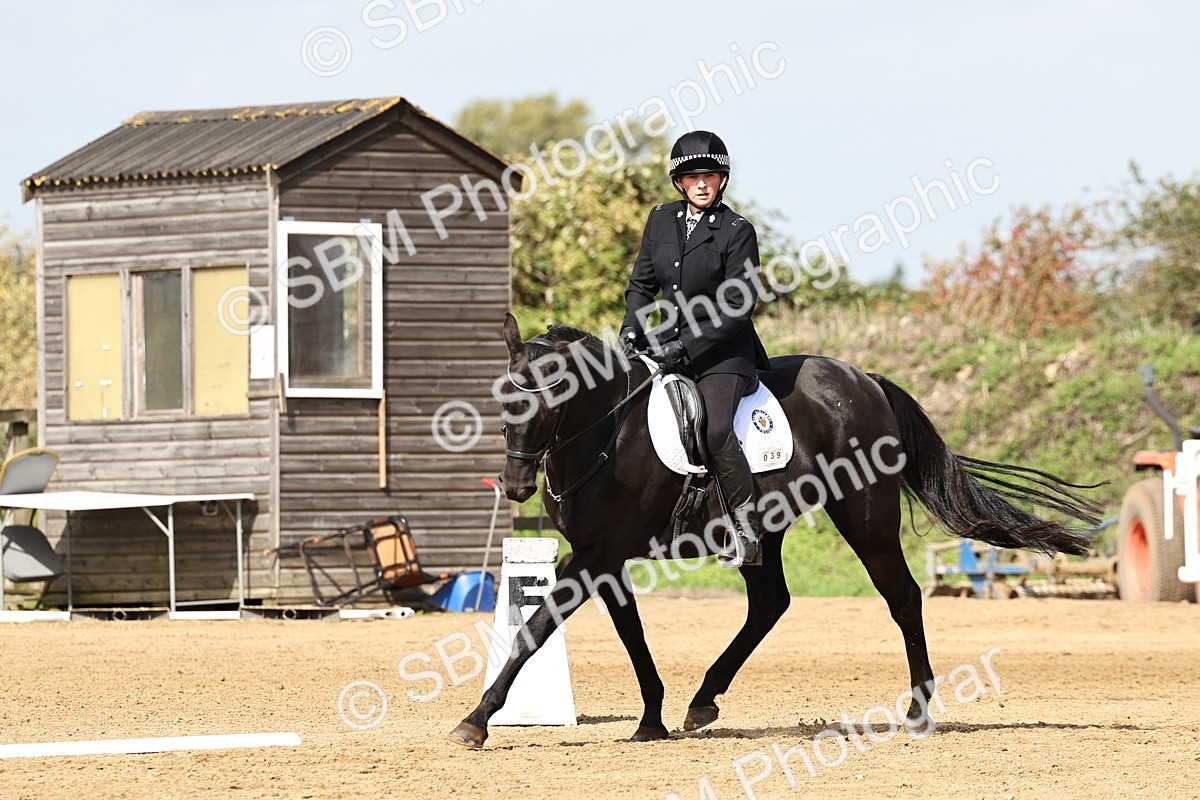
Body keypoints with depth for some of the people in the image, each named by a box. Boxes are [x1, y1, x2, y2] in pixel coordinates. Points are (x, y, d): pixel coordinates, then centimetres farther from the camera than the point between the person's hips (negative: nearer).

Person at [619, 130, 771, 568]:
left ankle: (747, 532, -22)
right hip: (667, 342, 6)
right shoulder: (661, 220, 8)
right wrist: (632, 328, -3)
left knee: (716, 429, -28)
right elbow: (641, 282, 15)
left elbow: (737, 307, -12)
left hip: (722, 351, -6)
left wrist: (686, 347, -19)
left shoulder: (737, 231, -8)